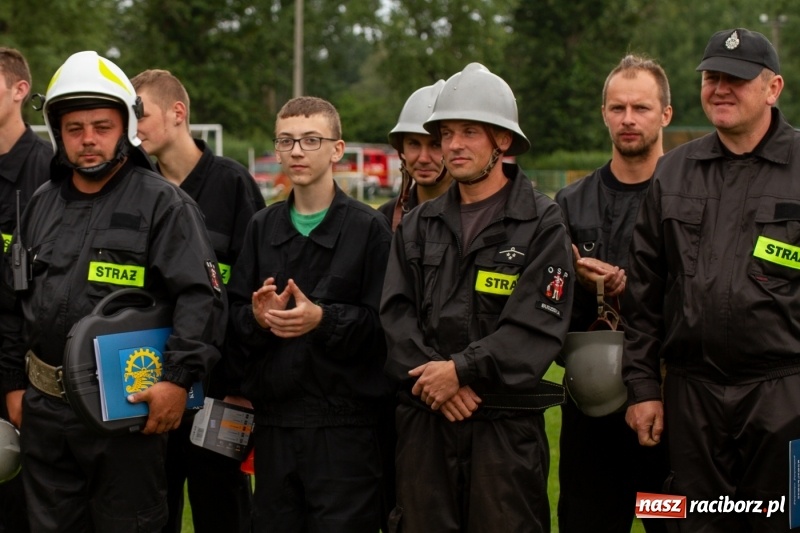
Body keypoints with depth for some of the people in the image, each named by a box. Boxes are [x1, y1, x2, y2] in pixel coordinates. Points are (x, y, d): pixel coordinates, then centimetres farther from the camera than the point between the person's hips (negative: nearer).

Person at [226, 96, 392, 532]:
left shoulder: (368, 227, -2)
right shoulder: (262, 227, 13)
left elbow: (384, 323, -9)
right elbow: (234, 313, 8)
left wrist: (323, 319, -22)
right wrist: (257, 317, -13)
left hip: (344, 425, -4)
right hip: (273, 421, 5)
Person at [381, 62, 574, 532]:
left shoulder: (542, 223, -2)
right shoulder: (418, 225, 13)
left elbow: (537, 326, -11)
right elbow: (395, 315, 3)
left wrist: (460, 370, -15)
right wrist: (431, 376, -12)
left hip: (507, 425, -4)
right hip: (423, 421, 4)